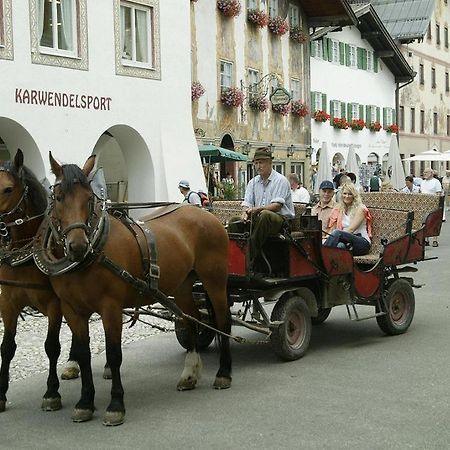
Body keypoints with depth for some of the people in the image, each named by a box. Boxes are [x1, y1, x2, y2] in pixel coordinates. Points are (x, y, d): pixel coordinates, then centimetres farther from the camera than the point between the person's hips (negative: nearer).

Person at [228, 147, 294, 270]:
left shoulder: (280, 180, -4)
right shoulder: (253, 182, 17)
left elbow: (277, 205, -16)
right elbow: (247, 203, 8)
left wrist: (258, 209, -31)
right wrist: (245, 213, -17)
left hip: (282, 219, -7)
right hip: (258, 220, 7)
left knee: (265, 215, -38)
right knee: (234, 221, -11)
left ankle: (251, 262, -40)